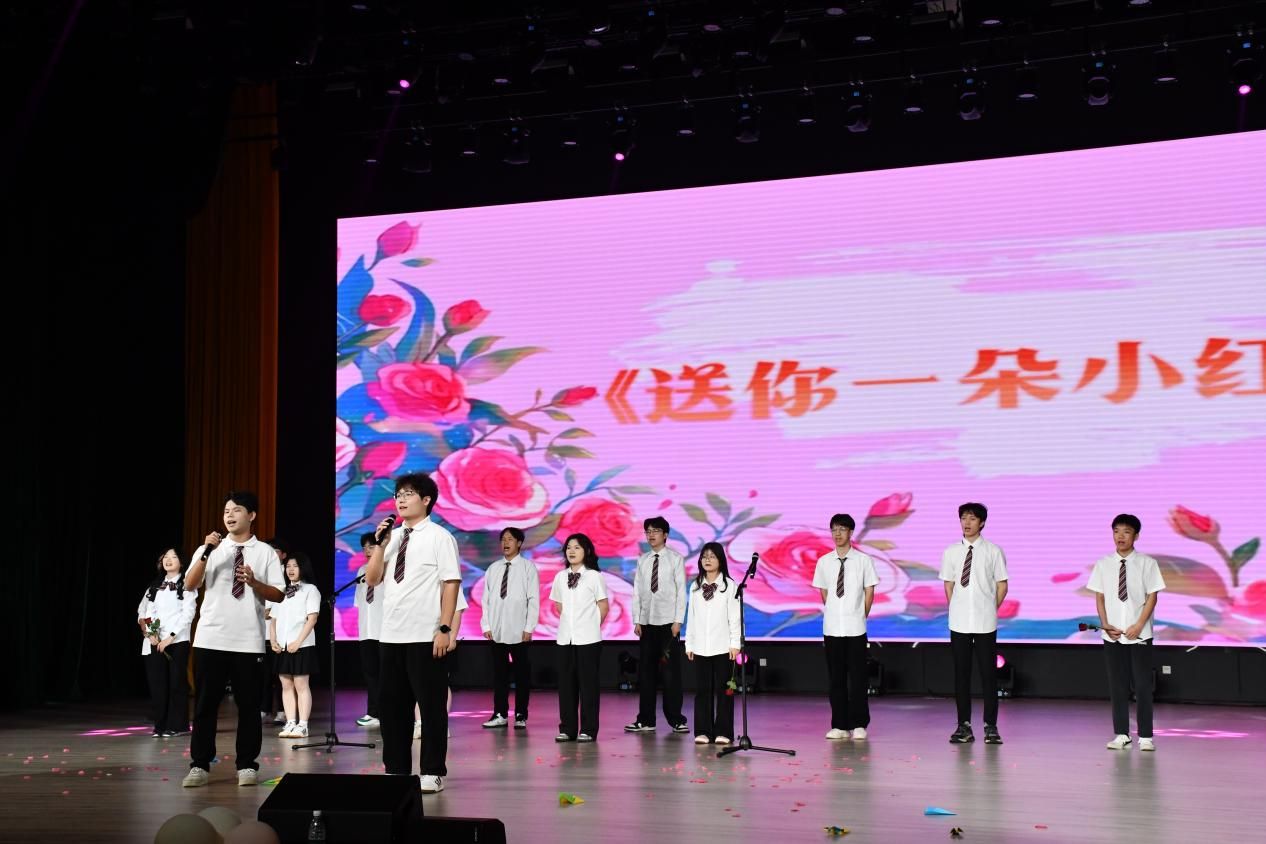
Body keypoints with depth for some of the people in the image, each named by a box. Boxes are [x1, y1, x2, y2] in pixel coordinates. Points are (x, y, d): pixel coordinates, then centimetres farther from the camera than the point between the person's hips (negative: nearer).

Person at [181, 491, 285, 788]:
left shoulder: (265, 552, 5)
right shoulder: (210, 549, 7)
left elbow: (278, 595, 1)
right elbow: (189, 585, -4)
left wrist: (254, 582, -17)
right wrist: (207, 552, -16)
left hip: (248, 642, 0)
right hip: (210, 638, 1)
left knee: (248, 704, 4)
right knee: (205, 704, 2)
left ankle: (246, 765, 12)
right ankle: (199, 765, 7)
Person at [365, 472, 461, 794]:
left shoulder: (439, 537, -3)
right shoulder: (393, 536, 14)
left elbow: (451, 584, -8)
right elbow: (372, 579, 12)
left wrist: (445, 629, -15)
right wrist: (380, 544, -2)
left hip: (425, 637, -6)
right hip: (391, 635, 6)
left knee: (431, 705, 1)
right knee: (393, 706, 10)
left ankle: (432, 772, 7)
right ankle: (396, 769, 19)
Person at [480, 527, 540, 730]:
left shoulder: (528, 567, -1)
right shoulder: (493, 569, 9)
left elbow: (534, 600, -4)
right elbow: (486, 599, 10)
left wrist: (529, 628, -9)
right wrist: (486, 626, 2)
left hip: (519, 631, -3)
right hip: (497, 631, 3)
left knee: (522, 674, 4)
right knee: (499, 673, 6)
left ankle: (520, 716, 10)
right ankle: (500, 715, 11)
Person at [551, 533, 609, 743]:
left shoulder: (594, 576, -3)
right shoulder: (560, 577, 9)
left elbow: (603, 606, 1)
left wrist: (591, 625, 2)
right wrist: (570, 622, 8)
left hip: (588, 639, -4)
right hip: (565, 637, 4)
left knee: (588, 683, -1)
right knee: (566, 682, 5)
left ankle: (588, 729, 3)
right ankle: (567, 729, 11)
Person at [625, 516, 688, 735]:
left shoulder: (675, 559, -1)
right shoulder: (642, 561, 9)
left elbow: (681, 591, -3)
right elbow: (637, 592, 9)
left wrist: (678, 621, -9)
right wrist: (636, 621, 3)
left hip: (668, 622, -4)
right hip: (647, 622, 4)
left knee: (671, 670, -2)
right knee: (646, 670, 6)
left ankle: (676, 719, 5)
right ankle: (645, 720, 12)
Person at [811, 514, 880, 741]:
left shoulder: (863, 560, -2)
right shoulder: (824, 562, 5)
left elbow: (869, 591, 4)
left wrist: (861, 615, 4)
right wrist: (832, 613, 9)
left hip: (855, 628, -2)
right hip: (832, 628, 2)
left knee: (857, 677, 0)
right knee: (835, 678, 6)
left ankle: (859, 725, 7)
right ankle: (840, 725, 11)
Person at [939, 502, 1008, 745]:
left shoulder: (993, 552, -1)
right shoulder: (951, 552, 5)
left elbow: (1002, 585, 5)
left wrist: (991, 609, 1)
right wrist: (955, 609, 5)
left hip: (985, 623, -2)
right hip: (959, 622, 2)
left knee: (988, 673, 0)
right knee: (961, 673, 6)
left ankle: (991, 726, 6)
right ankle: (964, 725, 12)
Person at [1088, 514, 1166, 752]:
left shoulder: (1146, 563, -3)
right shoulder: (1103, 565, 5)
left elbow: (1152, 596, -3)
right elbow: (1099, 597, 7)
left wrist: (1138, 625, -11)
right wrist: (1105, 624, -6)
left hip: (1139, 634, -2)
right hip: (1112, 635, 2)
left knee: (1143, 685, 0)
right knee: (1117, 685, 6)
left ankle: (1145, 736, 6)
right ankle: (1121, 734, 13)